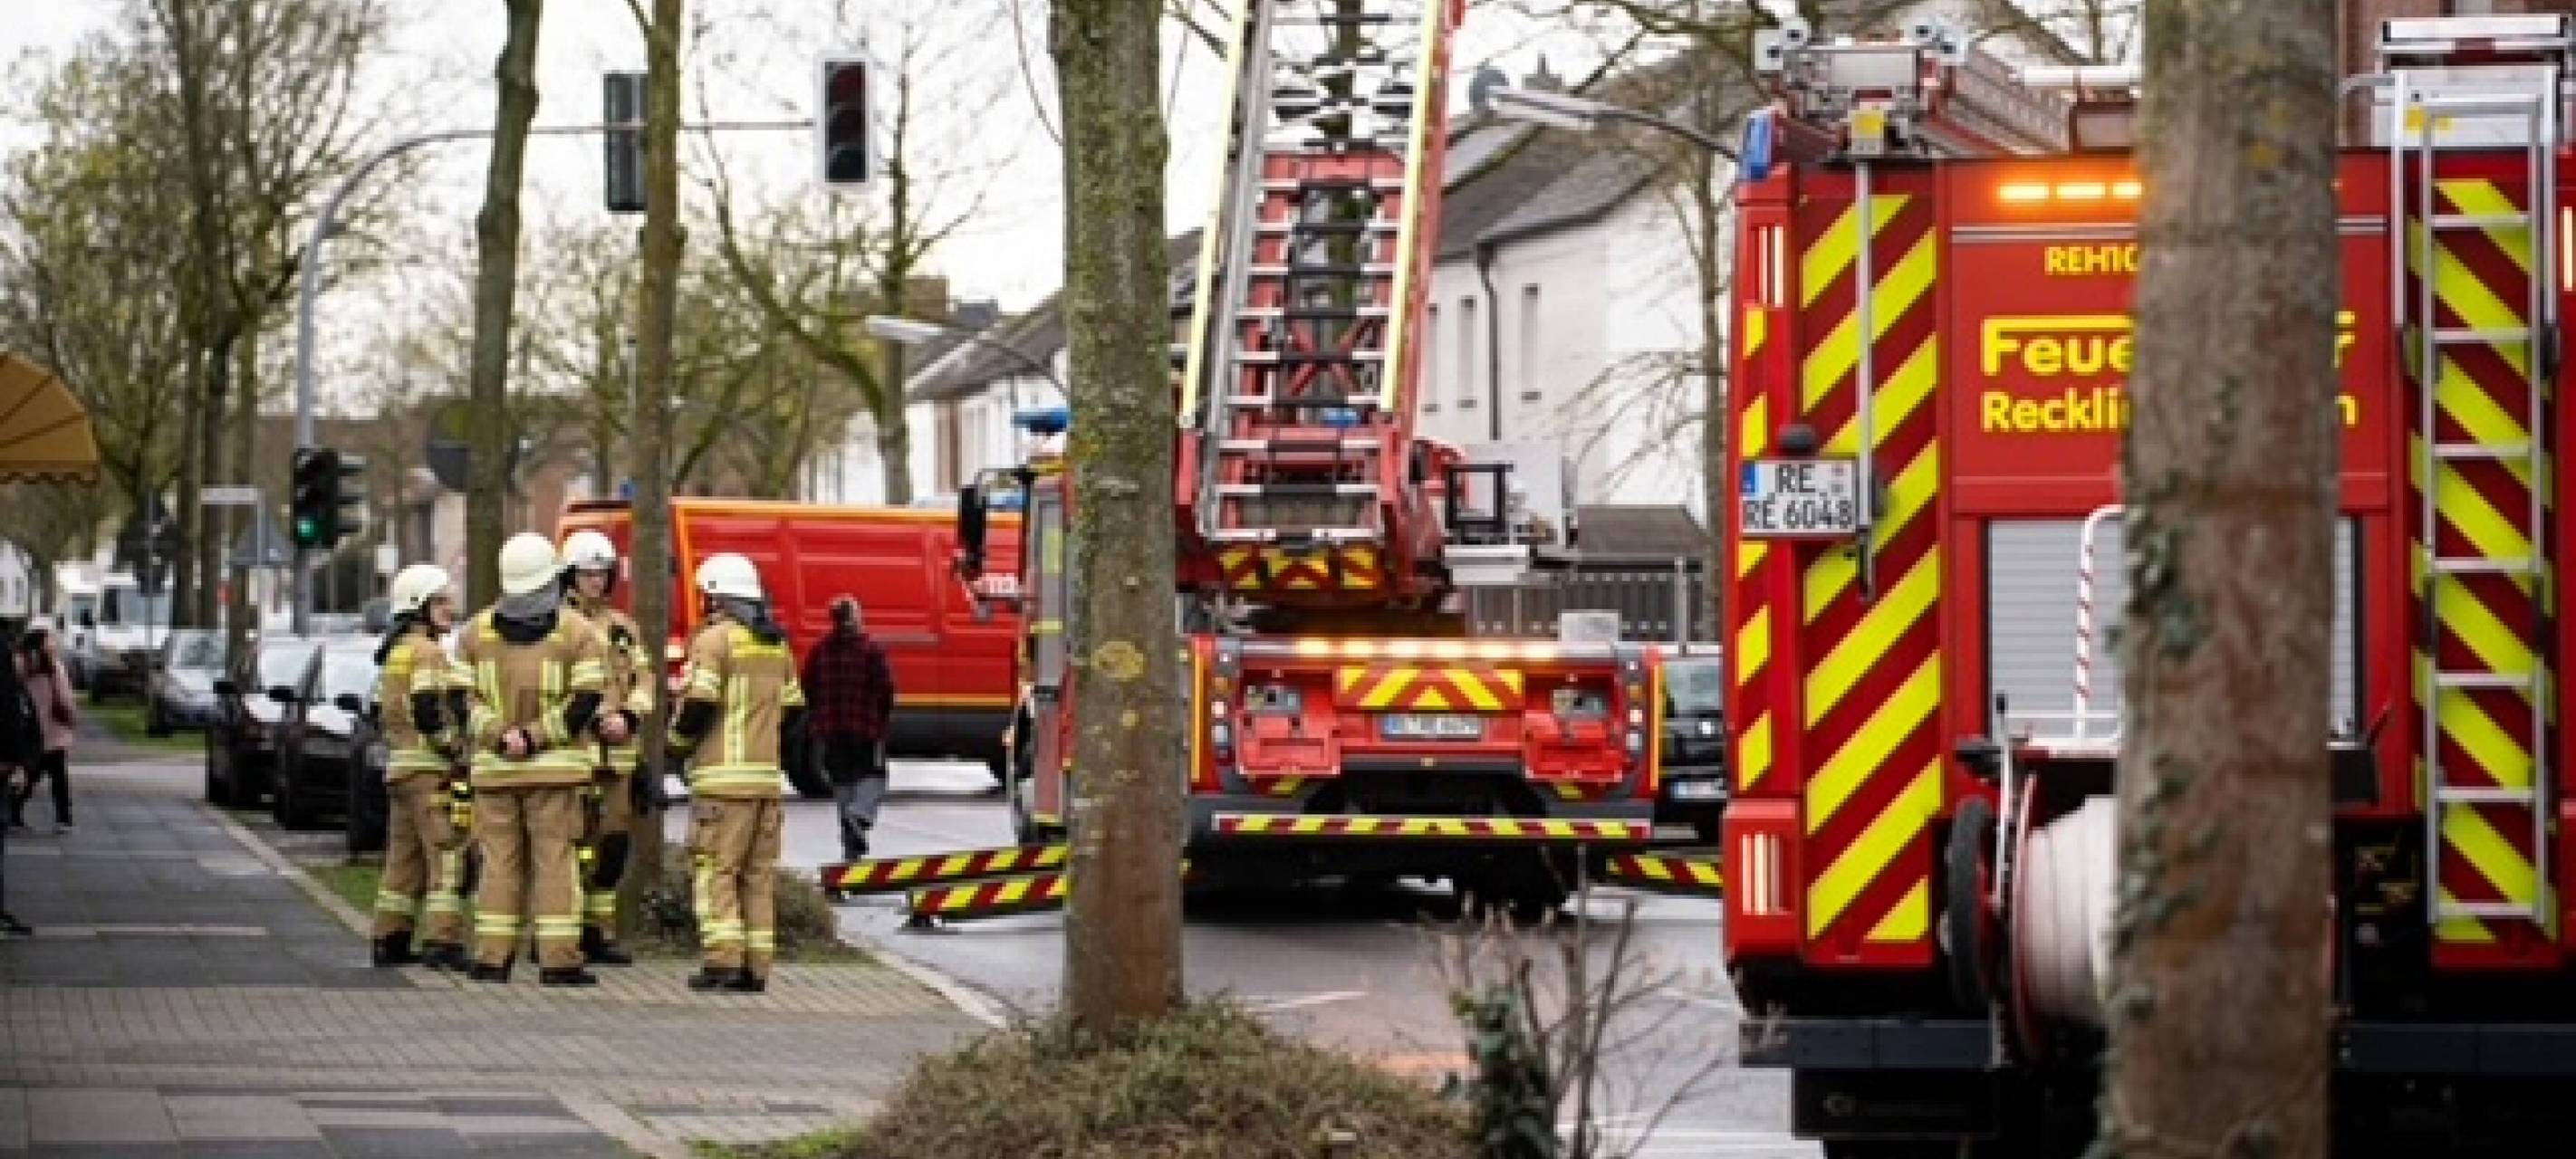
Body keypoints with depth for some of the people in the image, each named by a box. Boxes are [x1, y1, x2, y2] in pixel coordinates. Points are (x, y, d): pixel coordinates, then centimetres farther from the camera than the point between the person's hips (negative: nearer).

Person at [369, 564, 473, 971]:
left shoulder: (393, 652, 21)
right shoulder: (426, 651, -10)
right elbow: (429, 711, -20)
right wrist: (453, 754, -16)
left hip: (399, 766, 10)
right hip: (430, 767, -10)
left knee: (404, 856, 14)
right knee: (448, 853, -11)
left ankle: (390, 940, 18)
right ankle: (442, 941, -17)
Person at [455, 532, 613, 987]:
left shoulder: (476, 631, 6)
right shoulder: (577, 632, -3)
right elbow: (583, 704, -10)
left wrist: (500, 736, -10)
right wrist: (536, 737, -10)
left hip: (493, 768, 2)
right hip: (556, 768, -2)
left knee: (499, 861, 6)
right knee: (554, 859, 0)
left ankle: (491, 958, 4)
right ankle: (558, 961, -3)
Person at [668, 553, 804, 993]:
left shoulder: (715, 639, -8)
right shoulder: (776, 643, 16)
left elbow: (699, 704, -14)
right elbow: (793, 707, 19)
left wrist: (679, 738, 3)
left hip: (725, 775, -7)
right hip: (768, 775, 7)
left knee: (716, 869, -5)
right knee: (759, 874, 8)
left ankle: (722, 960, -15)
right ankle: (756, 966, 6)